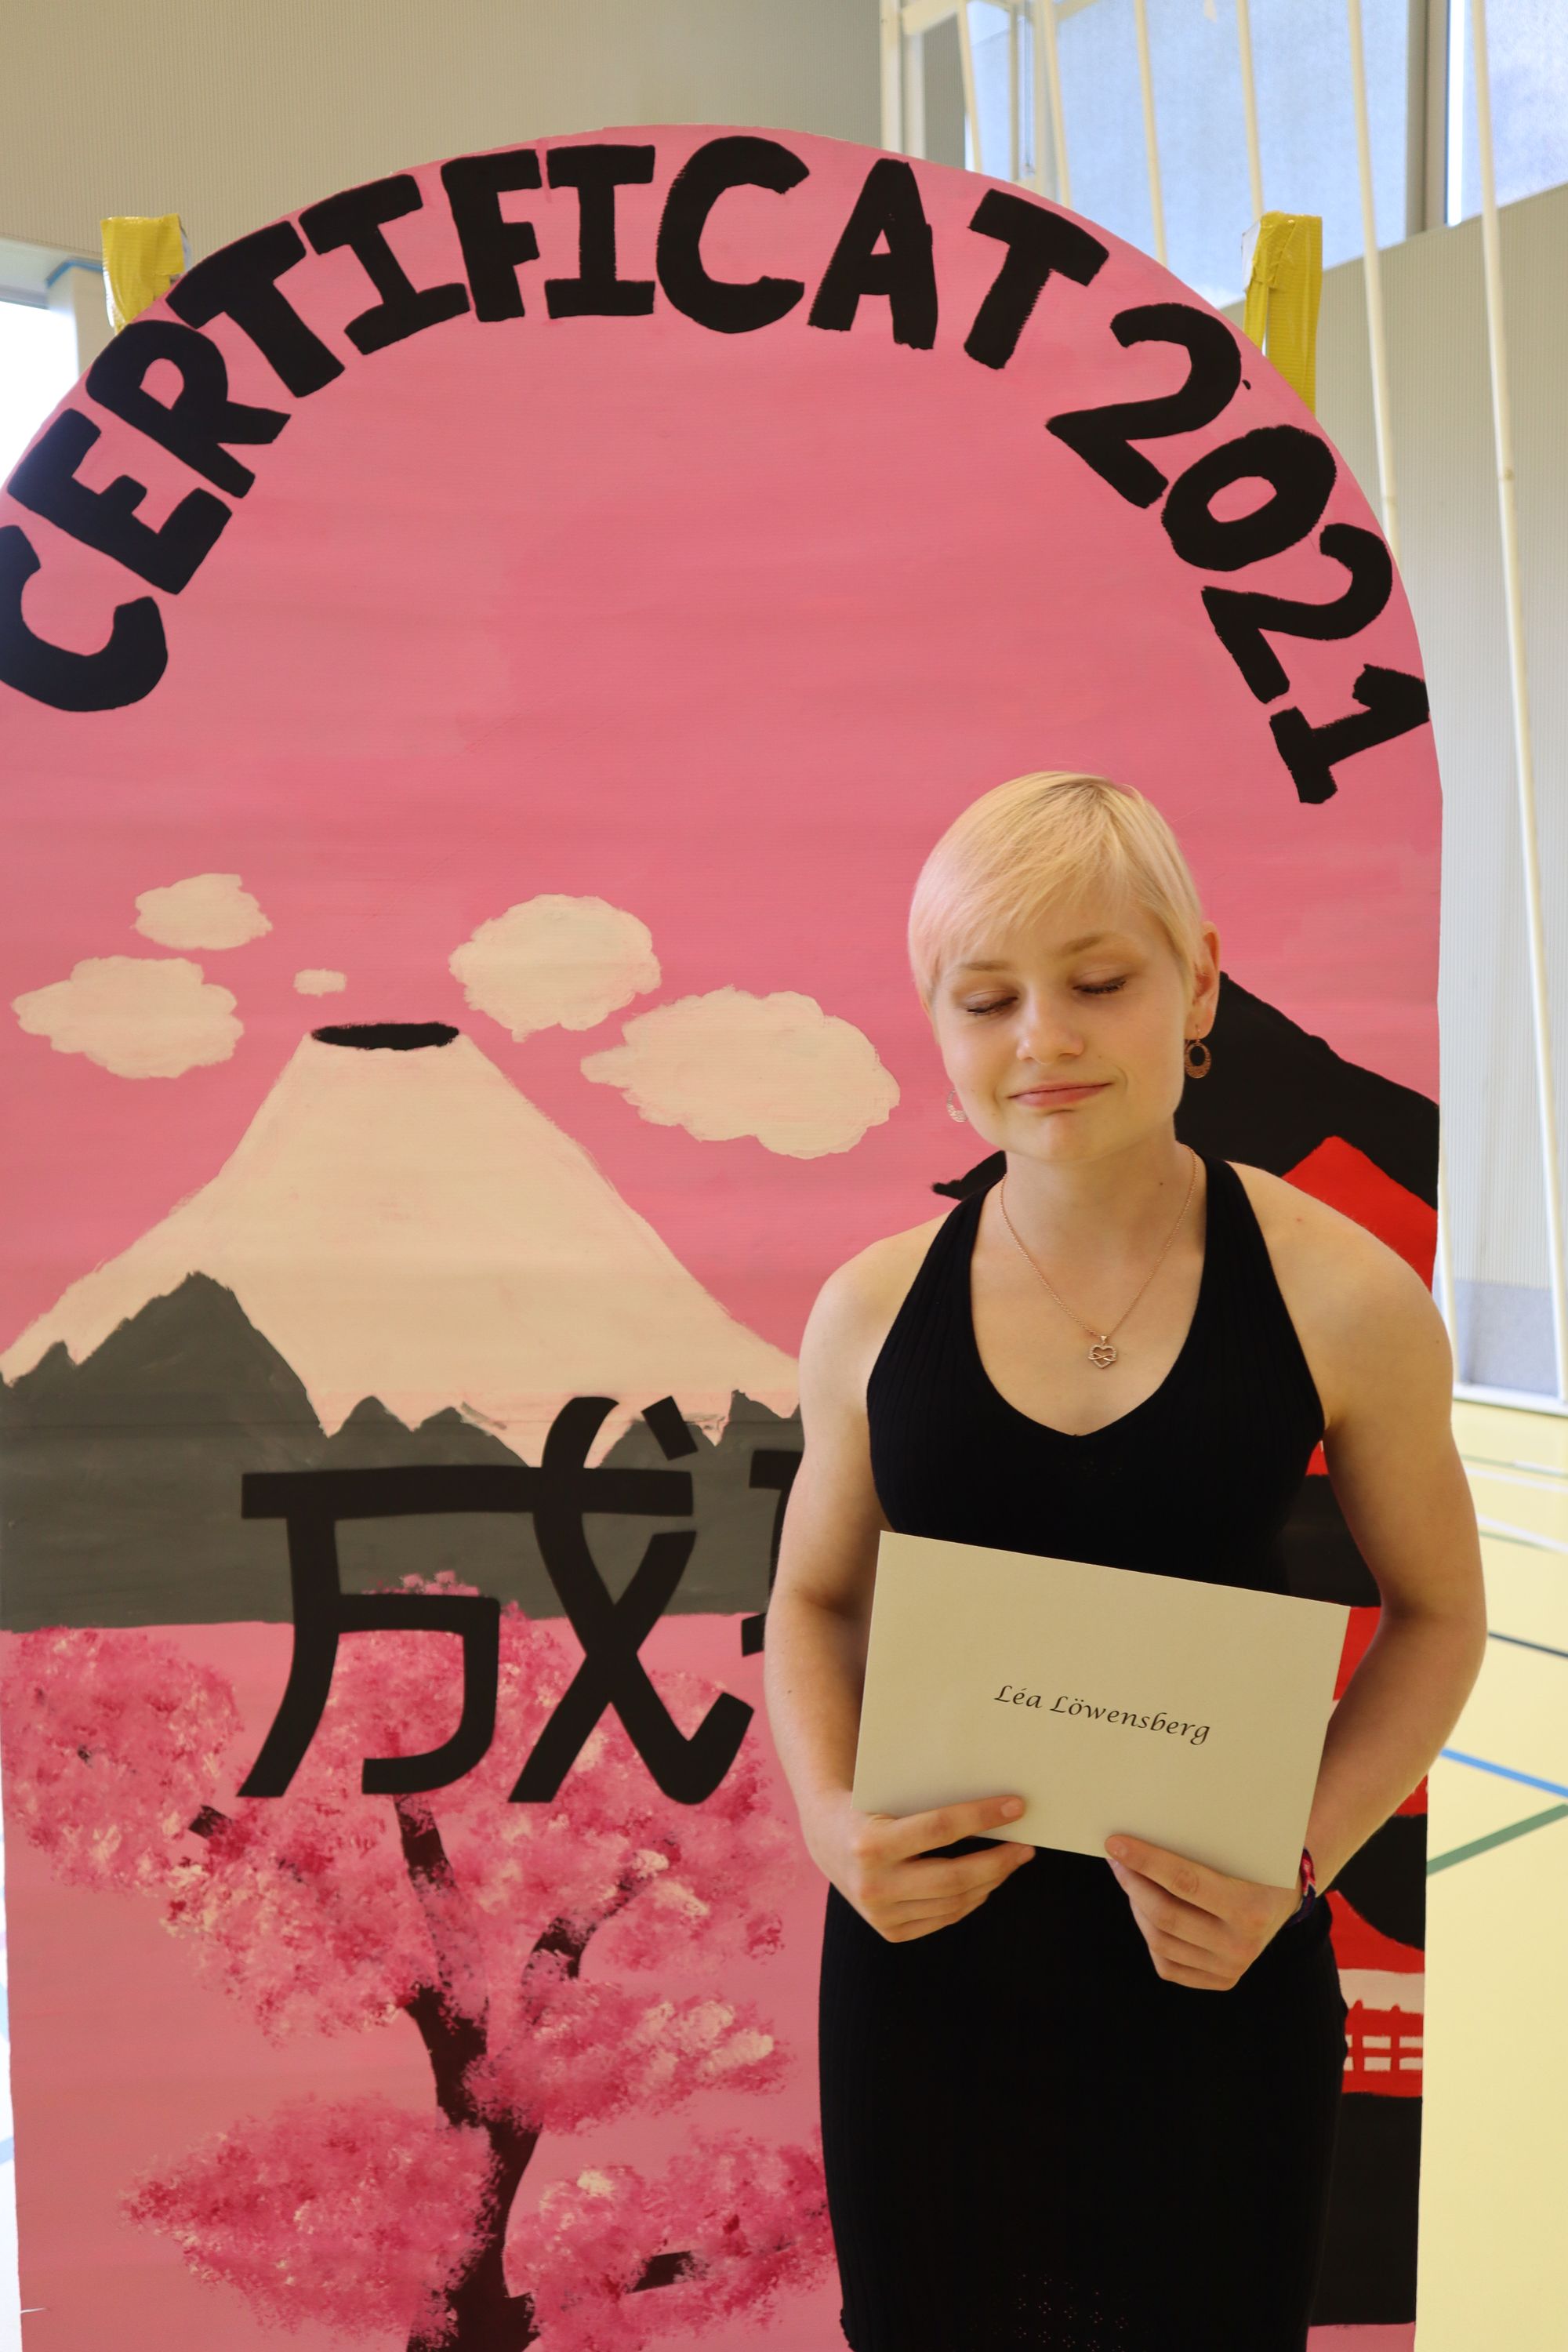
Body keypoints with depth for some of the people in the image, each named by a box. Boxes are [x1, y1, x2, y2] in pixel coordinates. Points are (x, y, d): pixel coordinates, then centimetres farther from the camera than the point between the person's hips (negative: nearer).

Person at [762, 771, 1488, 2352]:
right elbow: (814, 1599, 5)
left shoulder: (1342, 1301, -13)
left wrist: (1301, 1861, -14)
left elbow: (1435, 1613, -1)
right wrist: (832, 1823, -12)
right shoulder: (872, 1309, -7)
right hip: (923, 1949, 2)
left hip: (1208, 1977, -1)